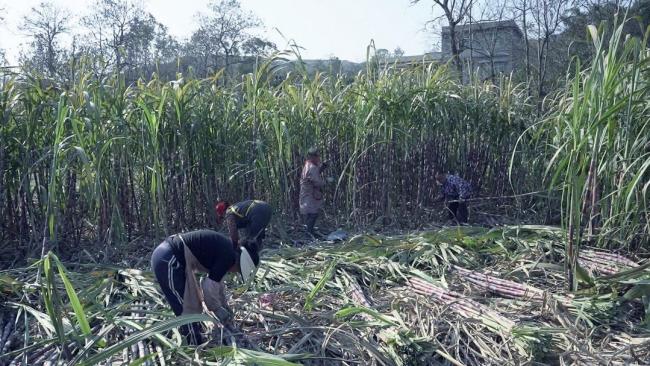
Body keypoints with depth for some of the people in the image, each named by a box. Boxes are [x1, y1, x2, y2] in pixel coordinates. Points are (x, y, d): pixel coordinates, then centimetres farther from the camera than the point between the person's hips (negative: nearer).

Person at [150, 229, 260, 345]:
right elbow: (210, 286, -16)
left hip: (168, 256, 10)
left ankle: (196, 343, 34)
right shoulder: (228, 256, -15)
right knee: (188, 309, 0)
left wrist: (225, 307, 33)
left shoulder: (223, 250, 13)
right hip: (168, 260, -10)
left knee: (193, 303, 20)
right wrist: (217, 309, 1)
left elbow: (217, 281, 26)